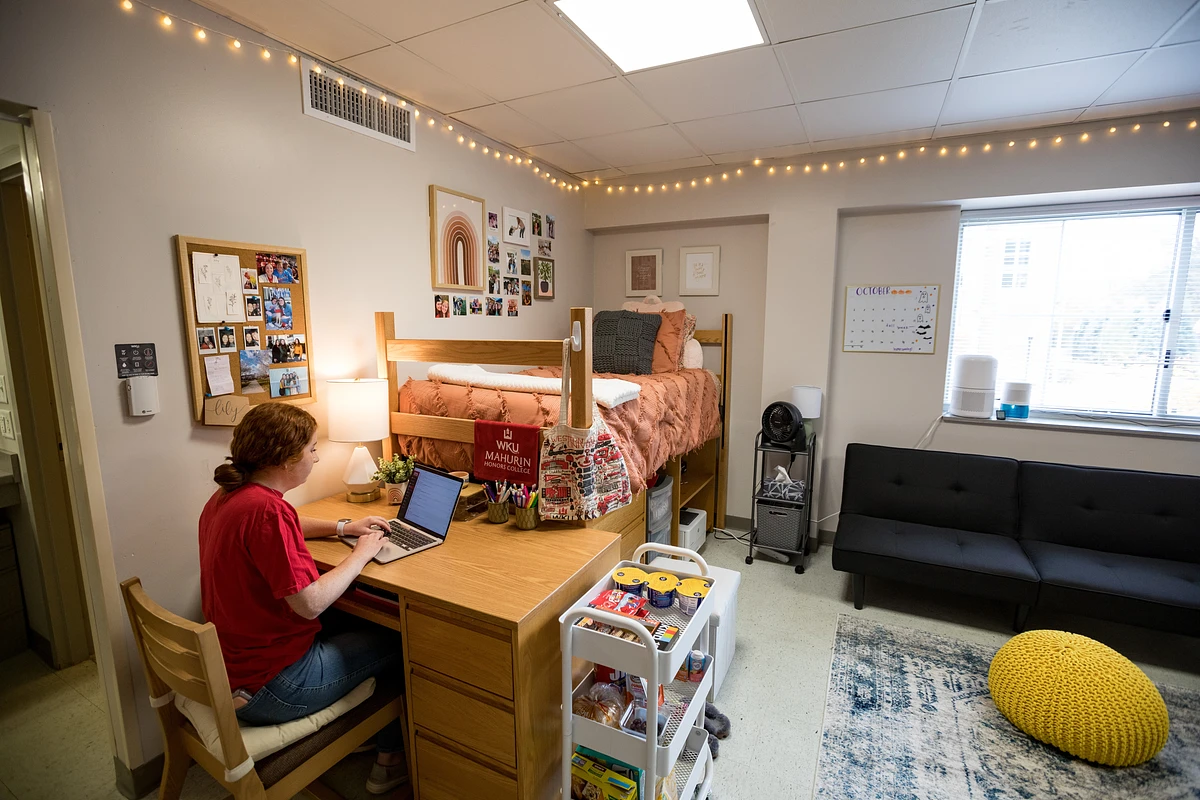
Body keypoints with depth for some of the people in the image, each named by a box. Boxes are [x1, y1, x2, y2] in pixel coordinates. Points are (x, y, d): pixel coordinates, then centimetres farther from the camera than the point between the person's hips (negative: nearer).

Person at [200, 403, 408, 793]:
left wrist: (342, 527, 12)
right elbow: (310, 603, -30)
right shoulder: (265, 508, -30)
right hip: (266, 691, -9)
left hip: (229, 669, 9)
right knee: (397, 642, 6)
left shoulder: (225, 498, 1)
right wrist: (361, 554, -16)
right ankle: (391, 759, 28)